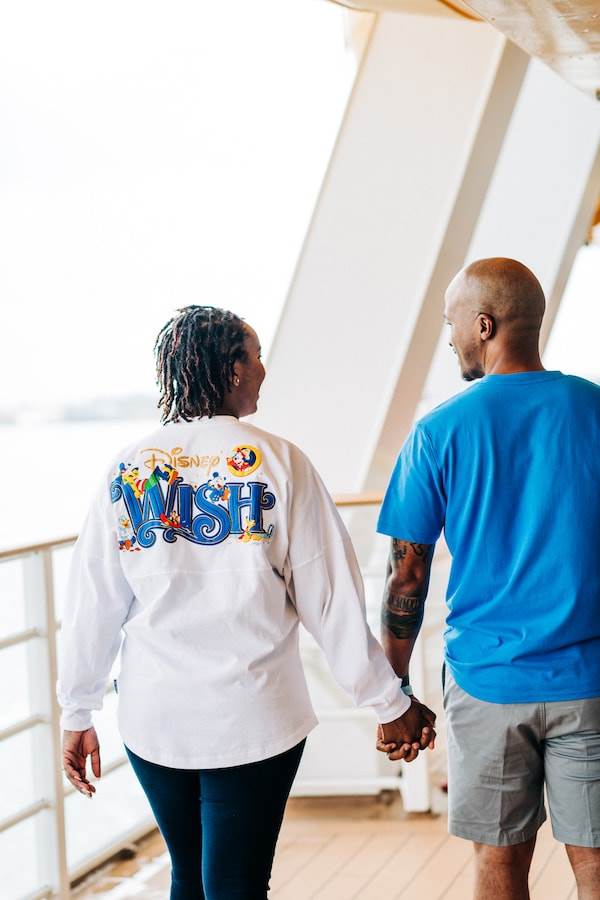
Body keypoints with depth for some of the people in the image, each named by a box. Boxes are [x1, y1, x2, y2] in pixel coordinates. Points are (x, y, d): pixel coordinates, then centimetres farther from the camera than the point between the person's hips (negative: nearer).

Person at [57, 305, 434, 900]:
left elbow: (92, 604, 0)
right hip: (251, 718, -3)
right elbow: (331, 598, -9)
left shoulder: (129, 468, -2)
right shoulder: (277, 461, -8)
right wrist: (389, 702, 0)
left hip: (153, 718, 3)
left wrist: (78, 716, 10)